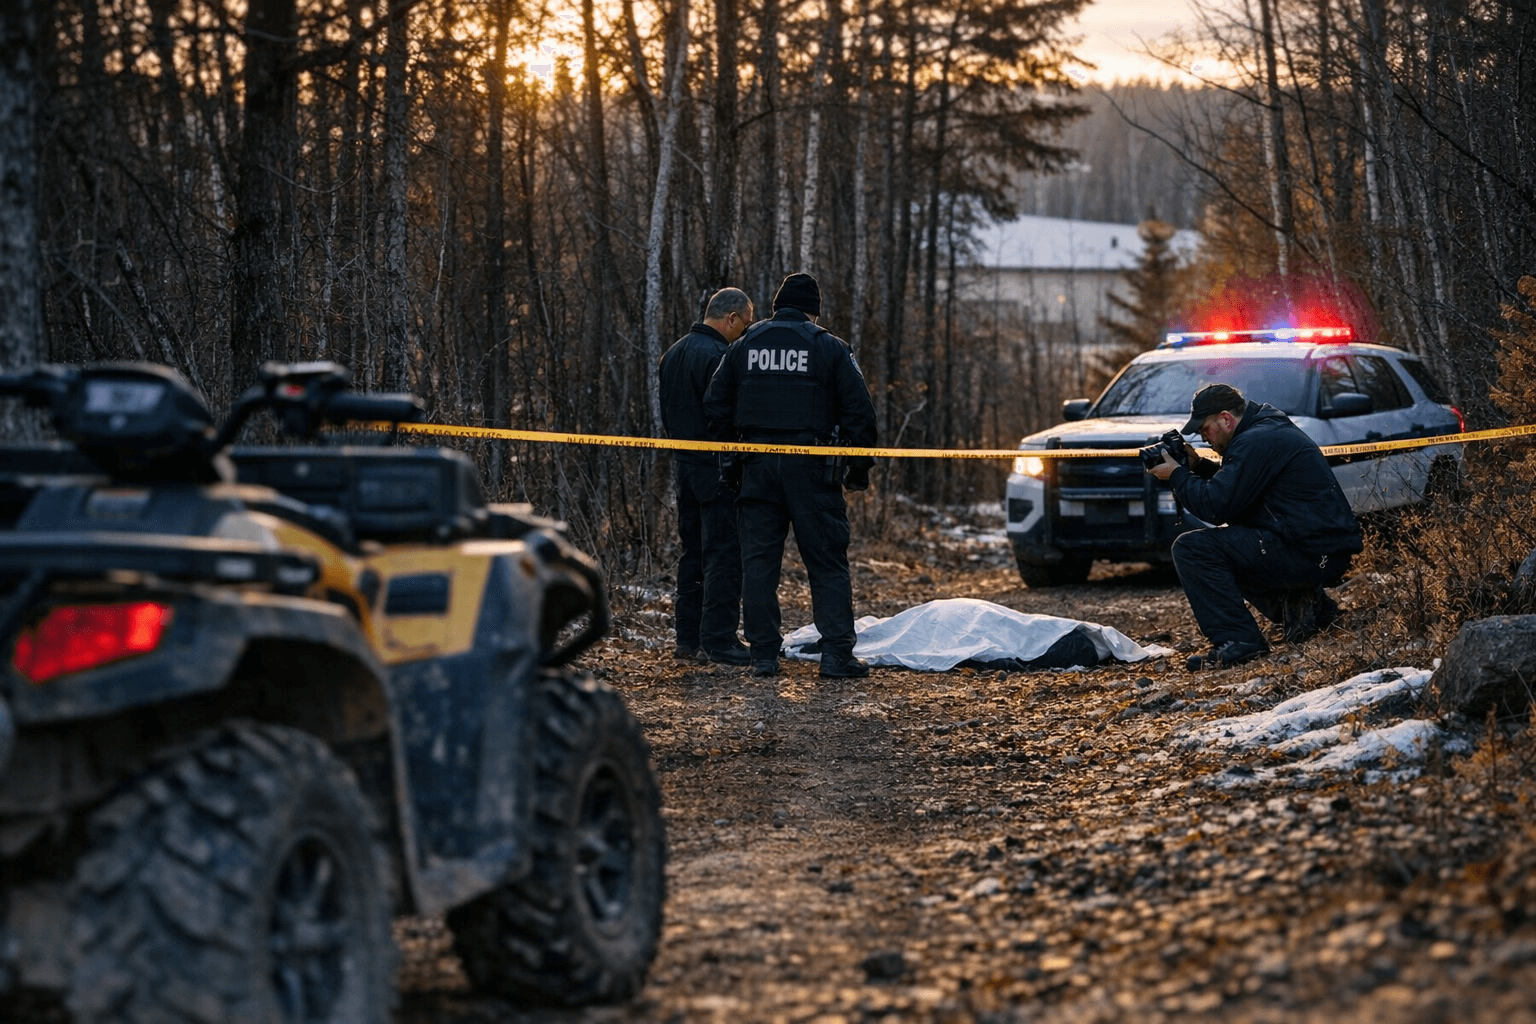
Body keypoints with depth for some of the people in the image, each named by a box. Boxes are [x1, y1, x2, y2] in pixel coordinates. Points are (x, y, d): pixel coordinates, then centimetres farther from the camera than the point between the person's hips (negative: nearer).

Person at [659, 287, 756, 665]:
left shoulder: (674, 353, 13)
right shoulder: (719, 356, -17)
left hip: (683, 463, 9)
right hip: (716, 465, -9)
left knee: (693, 552, 14)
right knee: (724, 554, -5)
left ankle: (688, 638, 16)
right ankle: (717, 641, -6)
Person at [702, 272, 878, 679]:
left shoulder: (744, 347, 8)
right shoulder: (830, 348, -1)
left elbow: (715, 407, 9)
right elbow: (859, 411, -3)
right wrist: (860, 467, 5)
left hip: (758, 466, 3)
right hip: (811, 466, -3)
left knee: (758, 561, 7)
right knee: (827, 562, 1)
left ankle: (763, 653, 5)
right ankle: (836, 653, -5)